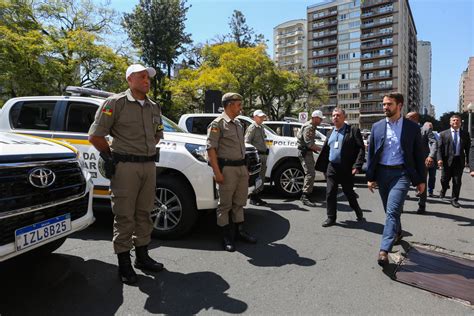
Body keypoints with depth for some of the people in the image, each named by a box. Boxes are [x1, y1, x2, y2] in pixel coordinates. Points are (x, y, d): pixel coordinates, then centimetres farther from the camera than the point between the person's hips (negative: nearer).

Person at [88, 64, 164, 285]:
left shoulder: (154, 107, 14)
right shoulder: (115, 103, -4)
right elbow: (95, 136, -5)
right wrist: (112, 157, 1)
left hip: (149, 165, 6)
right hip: (125, 167, -6)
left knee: (144, 213, 13)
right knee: (124, 216, 1)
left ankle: (142, 256, 27)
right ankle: (124, 264, 14)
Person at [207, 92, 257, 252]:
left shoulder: (238, 123, 17)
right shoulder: (217, 124, -8)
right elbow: (211, 149, -14)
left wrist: (245, 167, 18)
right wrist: (217, 172, -19)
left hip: (241, 167, 8)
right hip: (227, 169, -8)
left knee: (239, 202, 15)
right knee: (225, 204, 2)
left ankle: (240, 231, 27)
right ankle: (226, 236, 12)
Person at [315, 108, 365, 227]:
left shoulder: (353, 130, -4)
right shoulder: (330, 133, 13)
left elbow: (361, 149, -9)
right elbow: (325, 150, 15)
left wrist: (357, 166, -17)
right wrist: (322, 167, 10)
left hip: (346, 169, -4)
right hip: (331, 167, 5)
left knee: (349, 193, 10)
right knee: (330, 193, 3)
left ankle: (358, 211, 36)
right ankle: (331, 218, 15)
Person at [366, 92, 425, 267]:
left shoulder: (412, 127, 1)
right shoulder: (377, 127, 6)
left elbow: (418, 155, 4)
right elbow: (371, 153, 7)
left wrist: (421, 180, 3)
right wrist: (370, 177, 3)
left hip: (401, 173, -3)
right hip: (382, 173, 3)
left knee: (392, 211, -14)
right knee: (390, 210, 16)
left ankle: (384, 250, -14)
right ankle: (397, 232, 42)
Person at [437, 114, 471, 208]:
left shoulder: (465, 134, 8)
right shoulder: (443, 134, 3)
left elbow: (468, 148, 8)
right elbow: (439, 148, -2)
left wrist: (468, 160, 1)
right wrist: (440, 159, -13)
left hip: (459, 161, 1)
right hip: (447, 160, -1)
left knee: (457, 181, 3)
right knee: (444, 180, 7)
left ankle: (454, 199, 14)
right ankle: (443, 190, 38)